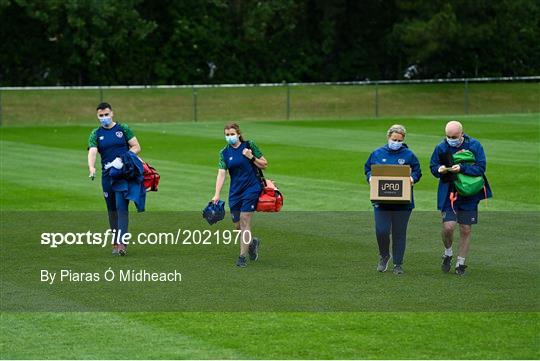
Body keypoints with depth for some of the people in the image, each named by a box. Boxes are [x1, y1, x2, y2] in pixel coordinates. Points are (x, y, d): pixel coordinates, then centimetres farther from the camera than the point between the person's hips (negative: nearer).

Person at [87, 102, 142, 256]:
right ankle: (115, 243, 15)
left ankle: (121, 242, -22)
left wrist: (123, 158, -13)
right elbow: (92, 152, -9)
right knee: (112, 210, 7)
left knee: (121, 207, -15)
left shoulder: (123, 129, 4)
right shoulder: (96, 134, 6)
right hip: (107, 174, 3)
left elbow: (136, 147, 4)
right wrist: (91, 167, -29)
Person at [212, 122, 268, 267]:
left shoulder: (249, 145, -2)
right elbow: (221, 174, -6)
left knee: (244, 223, -10)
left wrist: (251, 157, -14)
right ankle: (252, 242, 37)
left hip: (251, 188, -4)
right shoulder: (224, 153, 3)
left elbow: (264, 165, 2)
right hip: (235, 192, 4)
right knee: (238, 225, 7)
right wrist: (217, 194, -17)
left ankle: (242, 257, -4)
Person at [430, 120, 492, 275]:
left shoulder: (474, 146, -6)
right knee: (448, 226, -14)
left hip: (469, 194, 0)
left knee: (466, 230, 5)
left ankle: (461, 263, 20)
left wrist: (462, 168, -26)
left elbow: (481, 168, -11)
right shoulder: (441, 148, -2)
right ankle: (448, 253, 15)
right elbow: (433, 167, 8)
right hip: (448, 193, 0)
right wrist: (439, 169, -16)